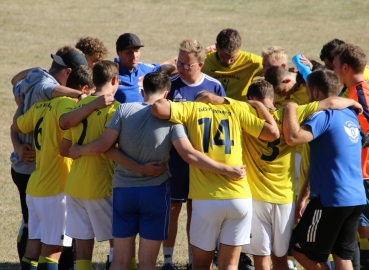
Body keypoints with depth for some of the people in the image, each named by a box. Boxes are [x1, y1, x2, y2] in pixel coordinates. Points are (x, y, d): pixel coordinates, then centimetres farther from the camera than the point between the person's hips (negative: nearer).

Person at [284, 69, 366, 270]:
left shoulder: (324, 116, -13)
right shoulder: (349, 116, 13)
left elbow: (293, 137, -29)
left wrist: (290, 109, -12)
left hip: (332, 200, -8)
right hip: (356, 198, 8)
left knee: (301, 250, 6)